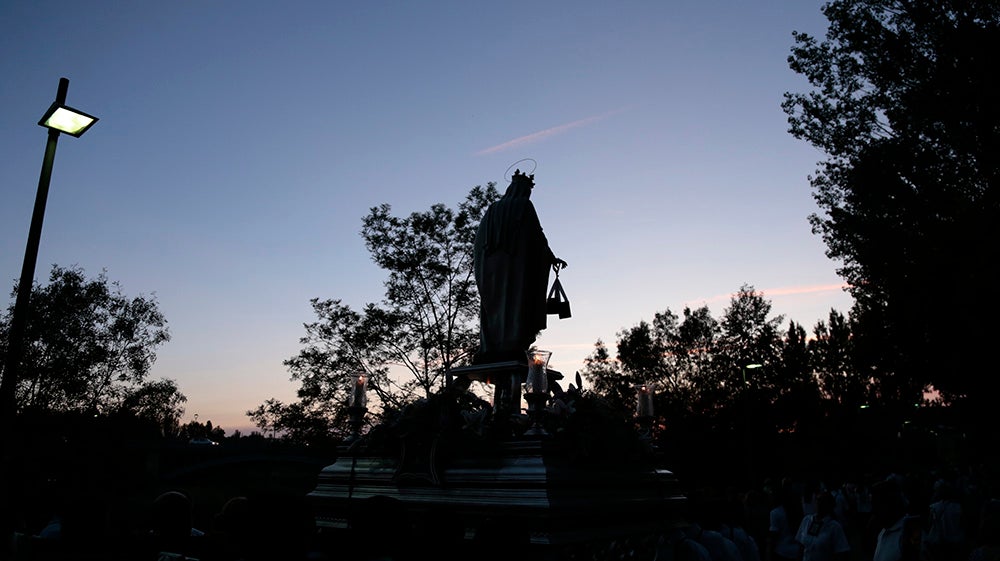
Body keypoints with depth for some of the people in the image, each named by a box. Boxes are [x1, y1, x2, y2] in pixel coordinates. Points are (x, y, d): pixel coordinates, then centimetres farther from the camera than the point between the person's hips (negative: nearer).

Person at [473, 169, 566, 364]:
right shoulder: (524, 205, 4)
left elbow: (480, 236, 13)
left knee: (492, 307, 4)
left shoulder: (493, 208, 18)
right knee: (515, 303, -9)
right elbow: (537, 234, 1)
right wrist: (551, 257, 9)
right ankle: (511, 349, -21)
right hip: (517, 262, -5)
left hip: (491, 264, 5)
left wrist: (477, 259, 22)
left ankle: (488, 351, -6)